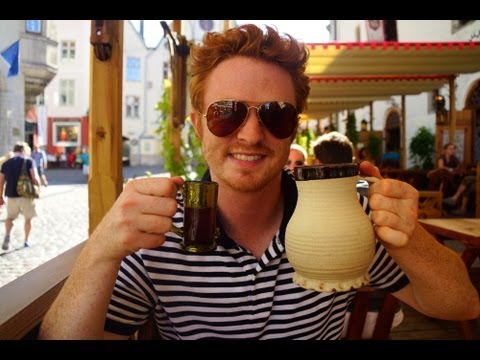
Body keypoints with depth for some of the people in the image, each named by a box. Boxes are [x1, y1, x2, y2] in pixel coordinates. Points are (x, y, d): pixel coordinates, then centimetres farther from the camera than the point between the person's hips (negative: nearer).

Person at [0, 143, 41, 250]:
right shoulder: (28, 161, -6)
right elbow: (35, 178, -15)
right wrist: (39, 185, 5)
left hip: (11, 196, 3)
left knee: (10, 217, 20)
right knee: (28, 218, 14)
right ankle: (26, 241, 19)